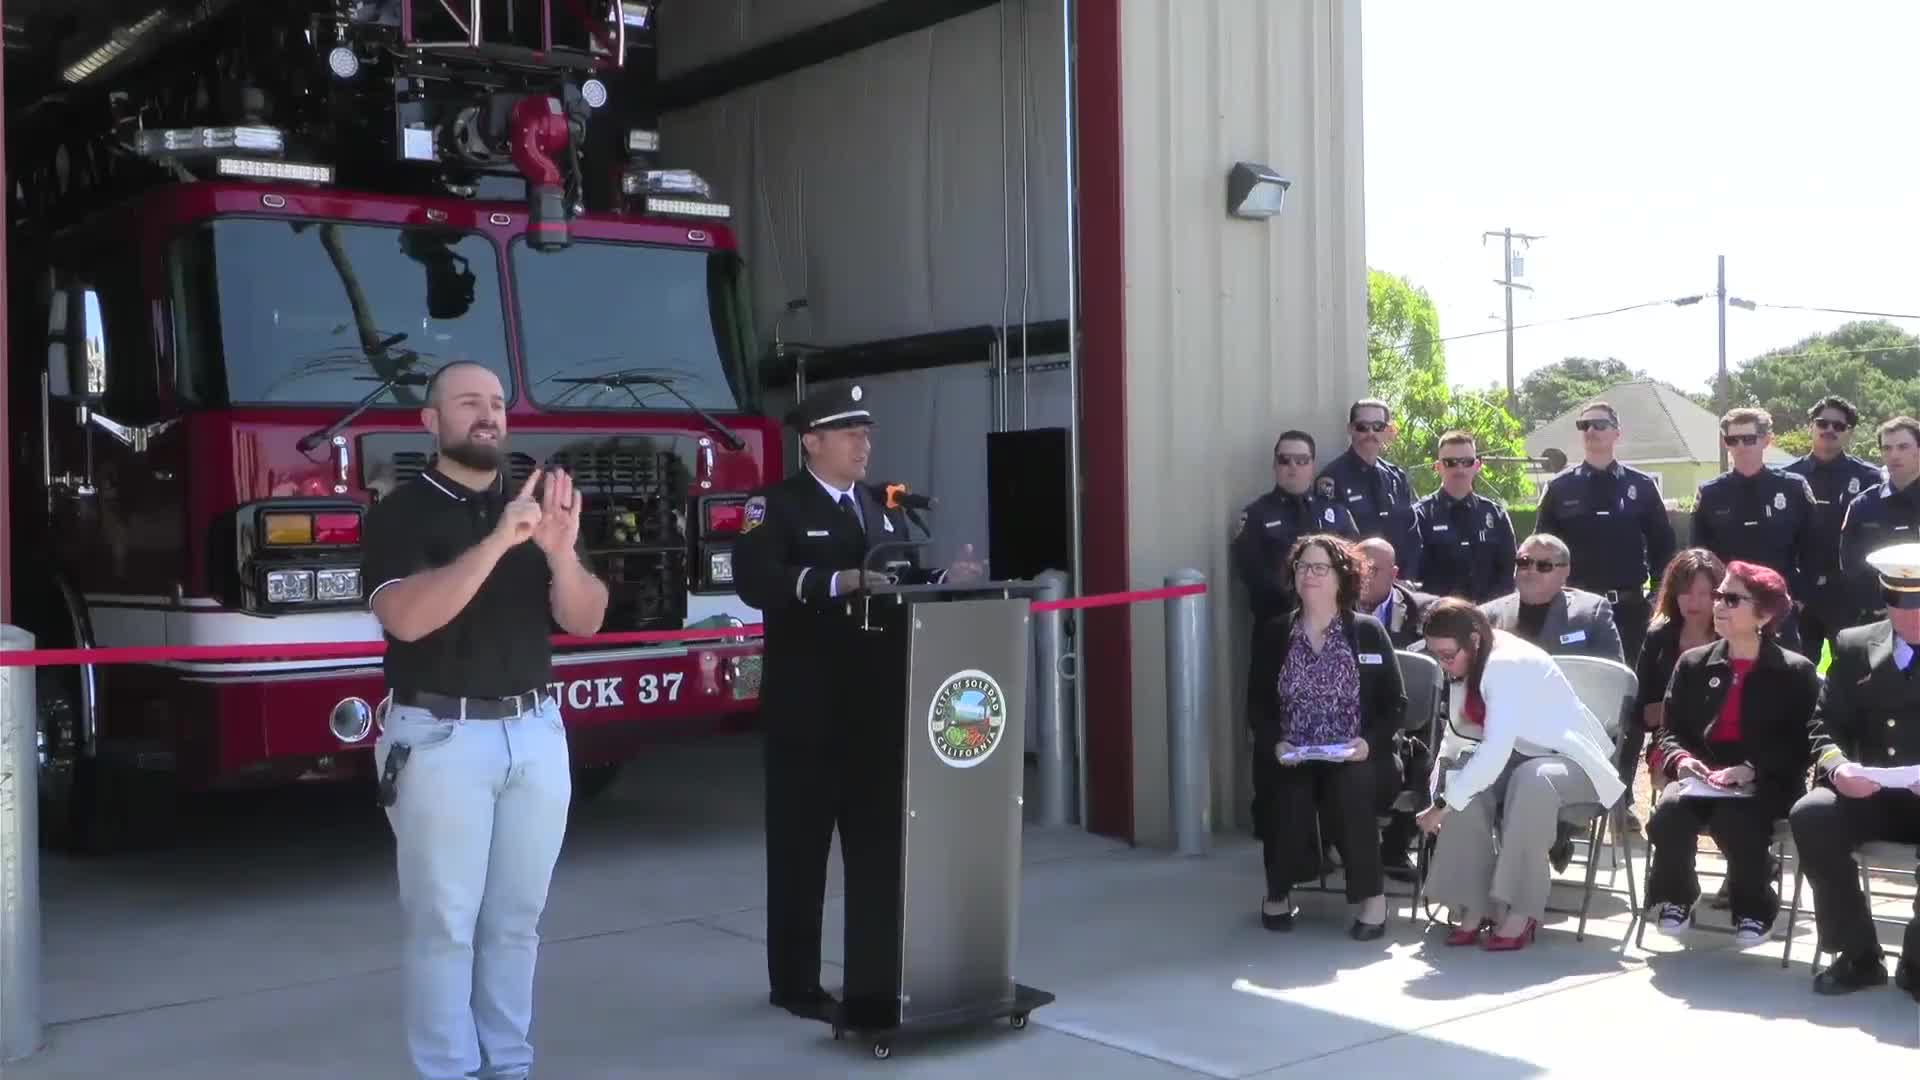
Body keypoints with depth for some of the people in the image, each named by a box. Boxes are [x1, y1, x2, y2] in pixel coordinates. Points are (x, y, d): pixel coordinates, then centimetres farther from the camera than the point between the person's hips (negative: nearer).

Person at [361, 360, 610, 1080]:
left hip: (536, 734, 5)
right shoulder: (401, 512, -5)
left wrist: (561, 554, -20)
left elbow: (586, 619, 1)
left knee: (516, 918, 11)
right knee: (443, 922, 1)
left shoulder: (537, 502, 9)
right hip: (440, 738, -4)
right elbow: (406, 616, -22)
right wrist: (498, 541, -29)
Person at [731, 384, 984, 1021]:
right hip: (806, 707, -6)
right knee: (800, 846, 2)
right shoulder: (776, 506, -6)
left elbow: (903, 584, 15)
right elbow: (757, 583, -22)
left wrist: (947, 579, -5)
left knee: (878, 838, 12)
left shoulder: (883, 509, 16)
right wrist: (839, 582, -31)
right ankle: (794, 983, 11)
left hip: (875, 702, 6)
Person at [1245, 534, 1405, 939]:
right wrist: (1275, 743, -11)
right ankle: (1278, 892, -4)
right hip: (1290, 759, 1)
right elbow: (1257, 704, 9)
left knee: (1347, 790, -34)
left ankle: (1372, 894, -16)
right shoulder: (1273, 633, 9)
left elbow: (1396, 703, 5)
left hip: (1353, 761, -1)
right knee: (1289, 795, -31)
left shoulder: (1369, 631, 5)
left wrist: (1369, 742, -13)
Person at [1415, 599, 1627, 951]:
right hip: (1520, 755, 8)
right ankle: (1474, 905, -18)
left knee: (1531, 781, -39)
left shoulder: (1509, 665, -29)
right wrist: (1443, 776, -17)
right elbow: (1458, 732, 1)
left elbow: (1496, 751, -37)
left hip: (1571, 758, -8)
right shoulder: (1468, 663, -1)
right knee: (1469, 782, -22)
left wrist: (1442, 805, -35)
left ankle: (1521, 911, -29)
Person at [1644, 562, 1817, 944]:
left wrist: (1751, 770, -20)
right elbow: (1668, 730, 12)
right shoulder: (1693, 663, 13)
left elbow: (1800, 747, -4)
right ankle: (1674, 898, -2)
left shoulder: (1796, 672, 3)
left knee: (1735, 821, -36)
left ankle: (1753, 909, -6)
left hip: (1765, 786, -3)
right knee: (1669, 812, -31)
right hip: (1700, 779, 3)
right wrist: (1680, 759, -12)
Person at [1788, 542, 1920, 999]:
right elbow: (1825, 725, 8)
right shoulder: (1855, 647, 8)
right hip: (1872, 796, 3)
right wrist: (1838, 767, -16)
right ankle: (1859, 956, -11)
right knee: (1810, 815, -27)